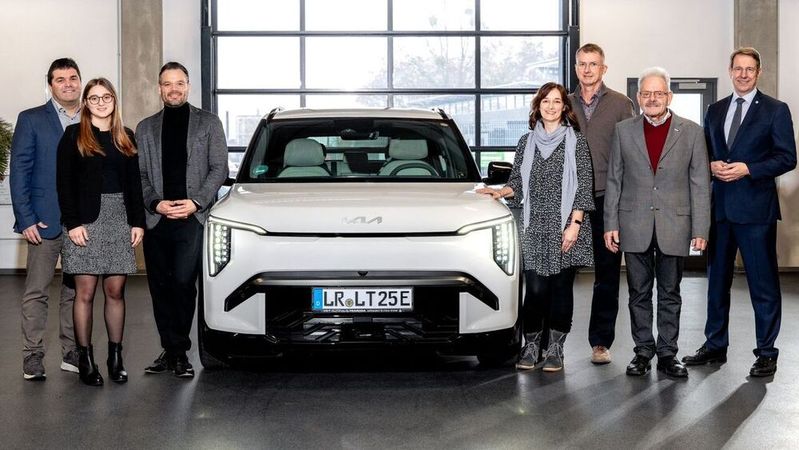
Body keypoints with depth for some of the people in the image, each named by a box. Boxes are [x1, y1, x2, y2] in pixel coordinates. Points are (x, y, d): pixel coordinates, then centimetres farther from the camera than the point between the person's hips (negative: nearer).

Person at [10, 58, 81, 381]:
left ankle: (71, 353, 16)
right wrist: (26, 219, -10)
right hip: (45, 221, -3)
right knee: (36, 292, -1)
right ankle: (32, 358, 4)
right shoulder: (32, 120, 2)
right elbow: (19, 172, -2)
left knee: (76, 291, 9)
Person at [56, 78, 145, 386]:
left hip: (120, 219, 3)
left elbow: (135, 183, 13)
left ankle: (115, 357, 12)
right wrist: (72, 223, -11)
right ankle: (85, 360, 6)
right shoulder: (74, 136, 3)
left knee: (115, 291, 4)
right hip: (85, 220, -3)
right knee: (85, 293, -1)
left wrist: (138, 221, 4)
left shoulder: (126, 138, 13)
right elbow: (64, 182, -3)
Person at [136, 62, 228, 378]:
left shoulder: (208, 123, 9)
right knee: (160, 287, 4)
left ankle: (178, 351, -2)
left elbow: (219, 169, 4)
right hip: (156, 219, 3)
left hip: (193, 218, -3)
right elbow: (139, 174, 11)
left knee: (183, 282, -13)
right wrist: (155, 202, -6)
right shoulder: (145, 128, 15)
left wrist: (196, 202, -8)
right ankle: (171, 350, 14)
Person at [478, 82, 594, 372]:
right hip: (534, 226, 2)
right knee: (535, 288, -3)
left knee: (561, 286, 2)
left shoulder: (576, 141, 3)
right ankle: (531, 346, 8)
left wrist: (574, 224, -8)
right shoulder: (527, 142, 12)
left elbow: (584, 186, -1)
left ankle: (555, 349, 10)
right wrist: (502, 192, -4)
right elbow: (518, 182, 17)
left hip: (565, 226, -2)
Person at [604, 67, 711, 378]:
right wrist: (611, 224, 1)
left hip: (674, 227, -1)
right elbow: (614, 181, 6)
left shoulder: (692, 132, 2)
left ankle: (667, 353, 17)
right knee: (639, 293, 8)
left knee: (670, 294, 7)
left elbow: (700, 185, 1)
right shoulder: (623, 131, 5)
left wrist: (700, 229, -4)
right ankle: (643, 351, 19)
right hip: (635, 227, 1)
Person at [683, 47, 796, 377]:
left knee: (763, 282, -1)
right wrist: (712, 165, -6)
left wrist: (747, 169, -16)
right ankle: (715, 345, 24)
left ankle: (766, 353, 8)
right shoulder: (715, 111, 13)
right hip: (719, 205, 5)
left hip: (756, 207, -5)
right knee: (717, 279, 13)